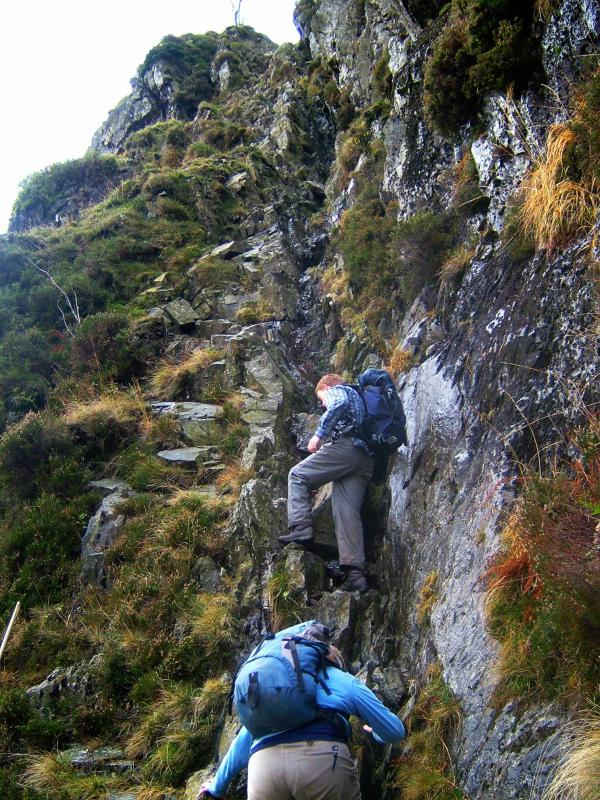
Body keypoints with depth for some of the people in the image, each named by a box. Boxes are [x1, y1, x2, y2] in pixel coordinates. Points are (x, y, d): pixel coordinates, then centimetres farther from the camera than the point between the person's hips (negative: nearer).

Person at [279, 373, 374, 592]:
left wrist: (319, 434, -13)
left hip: (347, 445, -8)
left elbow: (339, 404, -13)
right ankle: (355, 572, -14)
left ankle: (301, 529, -15)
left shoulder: (336, 390, 13)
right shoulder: (358, 397, 39)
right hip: (366, 459, 8)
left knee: (298, 475, 2)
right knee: (347, 511, -2)